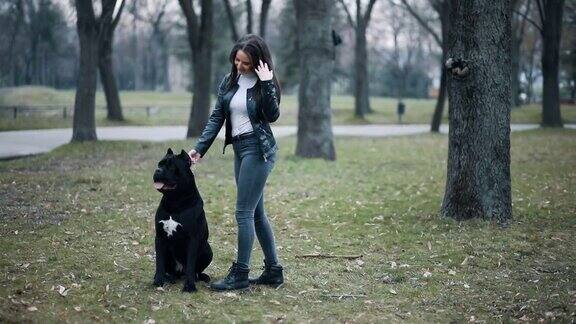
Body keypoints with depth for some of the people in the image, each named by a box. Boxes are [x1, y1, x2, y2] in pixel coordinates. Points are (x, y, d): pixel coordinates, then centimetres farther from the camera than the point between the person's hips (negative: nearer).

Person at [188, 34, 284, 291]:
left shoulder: (265, 83, -7)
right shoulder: (229, 81, 8)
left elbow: (272, 116, -20)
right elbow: (217, 117, 9)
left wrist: (267, 84, -26)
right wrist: (200, 147, 2)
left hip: (258, 149, -7)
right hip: (240, 149, 7)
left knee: (244, 212, -8)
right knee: (256, 212, 11)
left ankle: (240, 274, -2)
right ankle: (273, 271, 19)